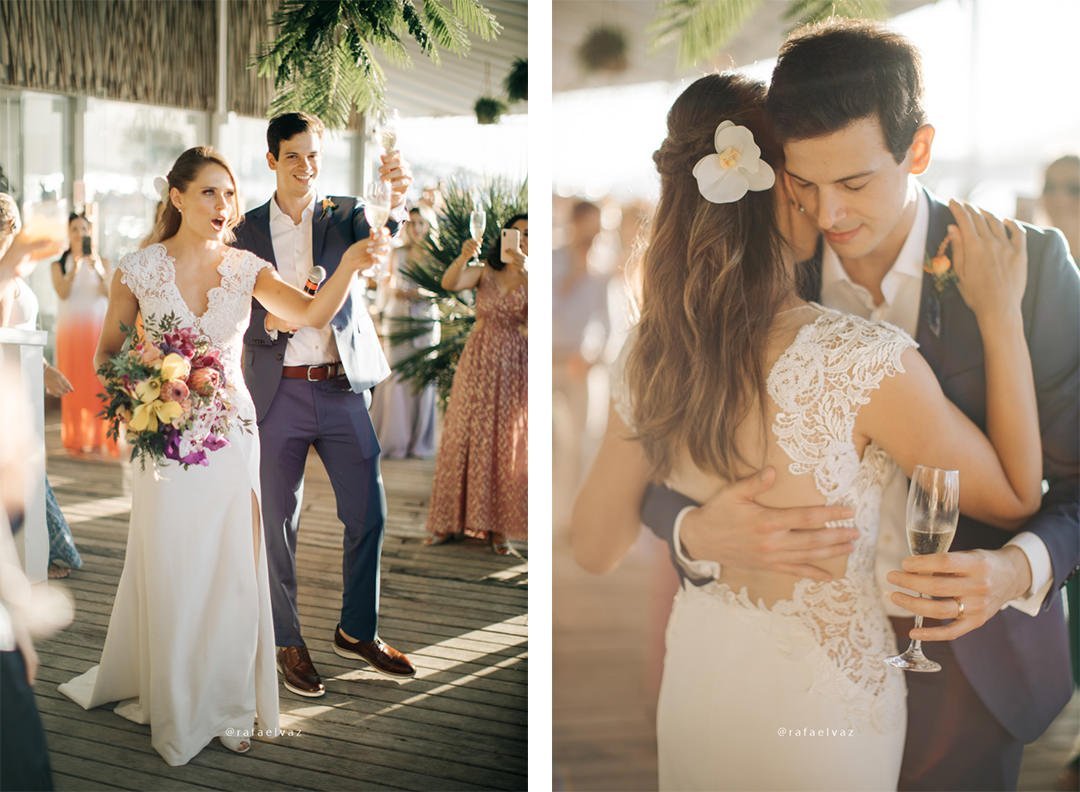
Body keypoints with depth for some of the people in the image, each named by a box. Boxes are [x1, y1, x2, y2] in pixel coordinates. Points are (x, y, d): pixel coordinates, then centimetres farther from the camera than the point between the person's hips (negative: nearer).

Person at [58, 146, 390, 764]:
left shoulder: (246, 268, -2)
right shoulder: (140, 269, -5)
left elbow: (312, 313, -18)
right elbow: (107, 352, 6)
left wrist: (351, 264, -36)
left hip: (232, 436, 2)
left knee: (232, 569, 6)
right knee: (169, 571, 6)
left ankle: (225, 702, 24)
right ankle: (174, 709, 26)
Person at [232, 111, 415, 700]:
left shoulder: (344, 215, 4)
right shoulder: (247, 232, 5)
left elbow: (376, 236, -19)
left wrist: (394, 202, -41)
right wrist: (270, 321, -17)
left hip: (343, 388, 1)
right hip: (278, 392, 0)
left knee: (369, 514, 3)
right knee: (279, 523, 5)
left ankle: (358, 631, 22)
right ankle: (288, 642, 20)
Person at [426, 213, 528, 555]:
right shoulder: (485, 272, 4)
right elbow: (449, 283, -13)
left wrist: (524, 269, -31)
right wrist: (463, 257, -32)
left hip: (516, 367, -1)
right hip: (478, 363, 1)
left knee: (508, 443, 3)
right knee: (465, 437, 3)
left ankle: (497, 526, 11)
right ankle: (452, 520, 11)